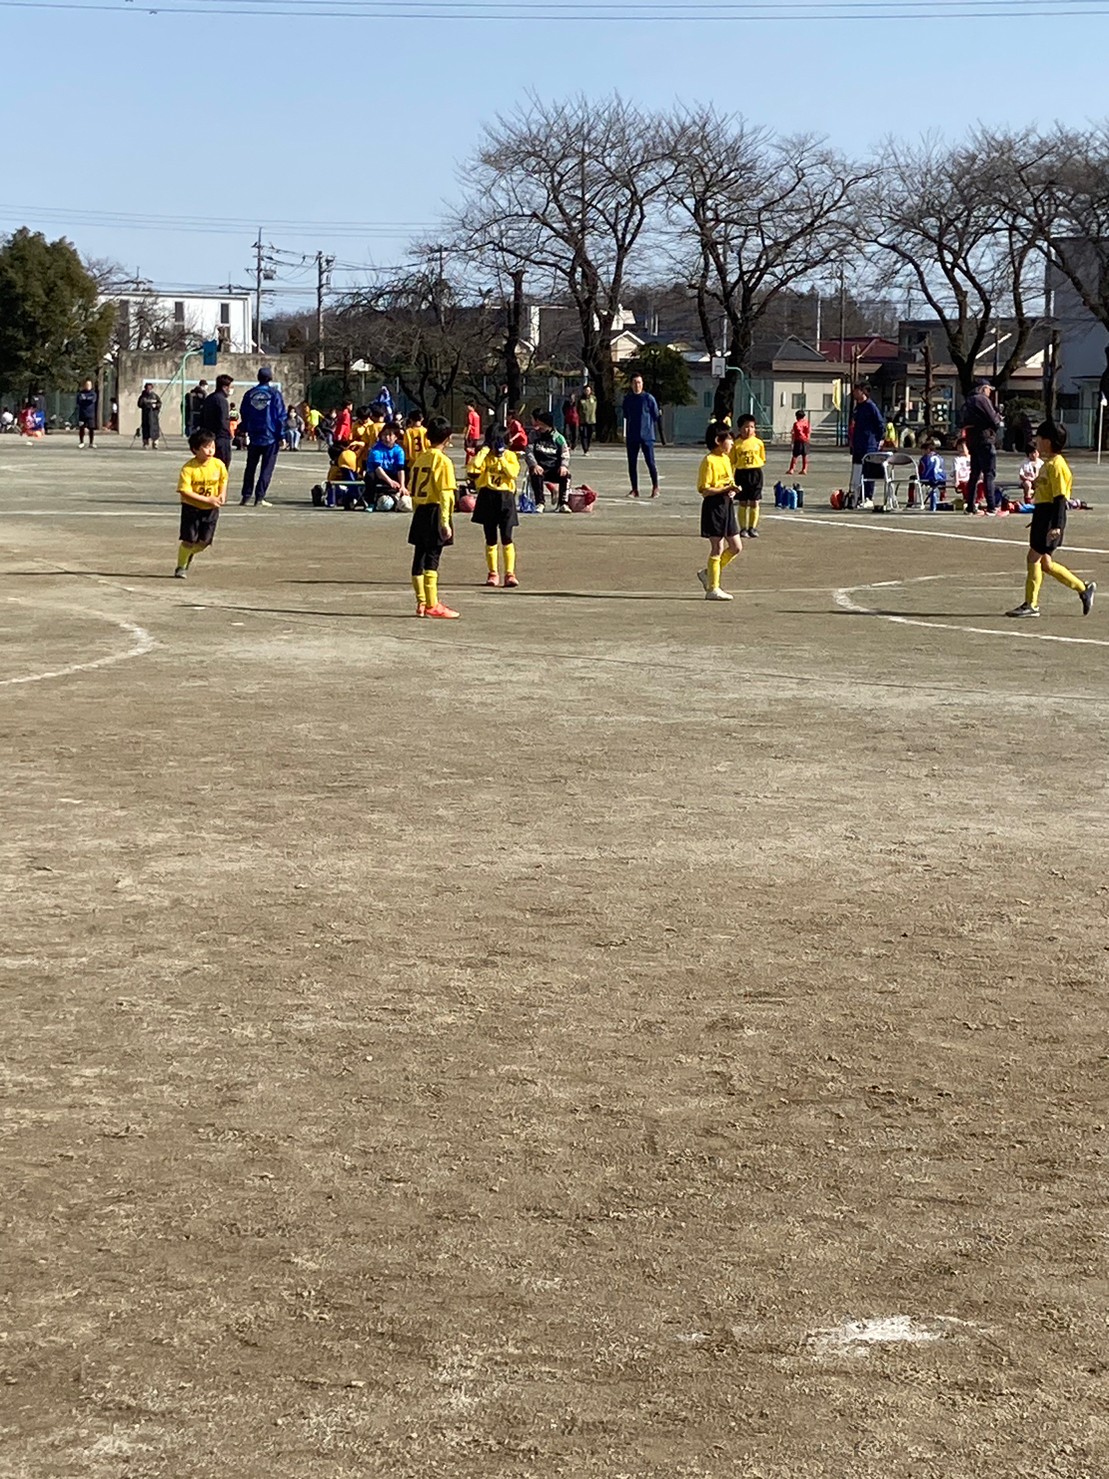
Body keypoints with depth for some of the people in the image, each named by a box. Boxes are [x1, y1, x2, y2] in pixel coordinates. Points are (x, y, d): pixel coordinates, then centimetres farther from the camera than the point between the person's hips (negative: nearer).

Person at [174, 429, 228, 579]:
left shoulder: (218, 465, -7)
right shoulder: (189, 468, -19)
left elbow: (224, 479, 14)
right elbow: (184, 491, -23)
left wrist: (222, 494, -5)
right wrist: (207, 499, -25)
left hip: (211, 510, 3)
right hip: (192, 508, -3)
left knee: (204, 541, 2)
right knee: (188, 540, -5)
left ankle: (191, 554, 35)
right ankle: (180, 567, 15)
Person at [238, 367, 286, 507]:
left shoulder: (250, 394, 5)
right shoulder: (274, 393, -6)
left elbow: (244, 414, 10)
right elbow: (280, 416, -8)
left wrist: (243, 432, 19)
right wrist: (281, 436, -4)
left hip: (254, 437, 3)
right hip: (270, 437, -3)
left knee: (250, 467, 13)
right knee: (267, 468, 1)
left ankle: (245, 496, 10)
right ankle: (259, 497, -4)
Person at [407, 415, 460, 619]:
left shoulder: (420, 458, 11)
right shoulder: (442, 460, -10)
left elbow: (413, 491, 13)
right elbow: (444, 494, -15)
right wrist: (445, 522, -17)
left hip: (420, 512, 7)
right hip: (435, 512, -7)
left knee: (419, 557, 9)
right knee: (432, 558, -7)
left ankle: (421, 603, 16)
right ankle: (432, 605, -7)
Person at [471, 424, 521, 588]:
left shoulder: (510, 456, 3)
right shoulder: (485, 456, 3)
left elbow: (514, 473, -14)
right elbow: (476, 464, -19)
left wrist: (502, 458, -13)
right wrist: (485, 449, -12)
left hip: (505, 498, -1)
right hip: (487, 497, 1)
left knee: (506, 538, -7)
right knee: (490, 539, 8)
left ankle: (510, 573, -6)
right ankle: (492, 573, 16)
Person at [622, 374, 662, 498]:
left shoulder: (649, 399, -3)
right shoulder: (628, 399, 9)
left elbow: (656, 416, 4)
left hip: (646, 436, -4)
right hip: (632, 437, 4)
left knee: (650, 462, -5)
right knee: (632, 463, 4)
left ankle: (655, 488, 9)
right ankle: (634, 489, 12)